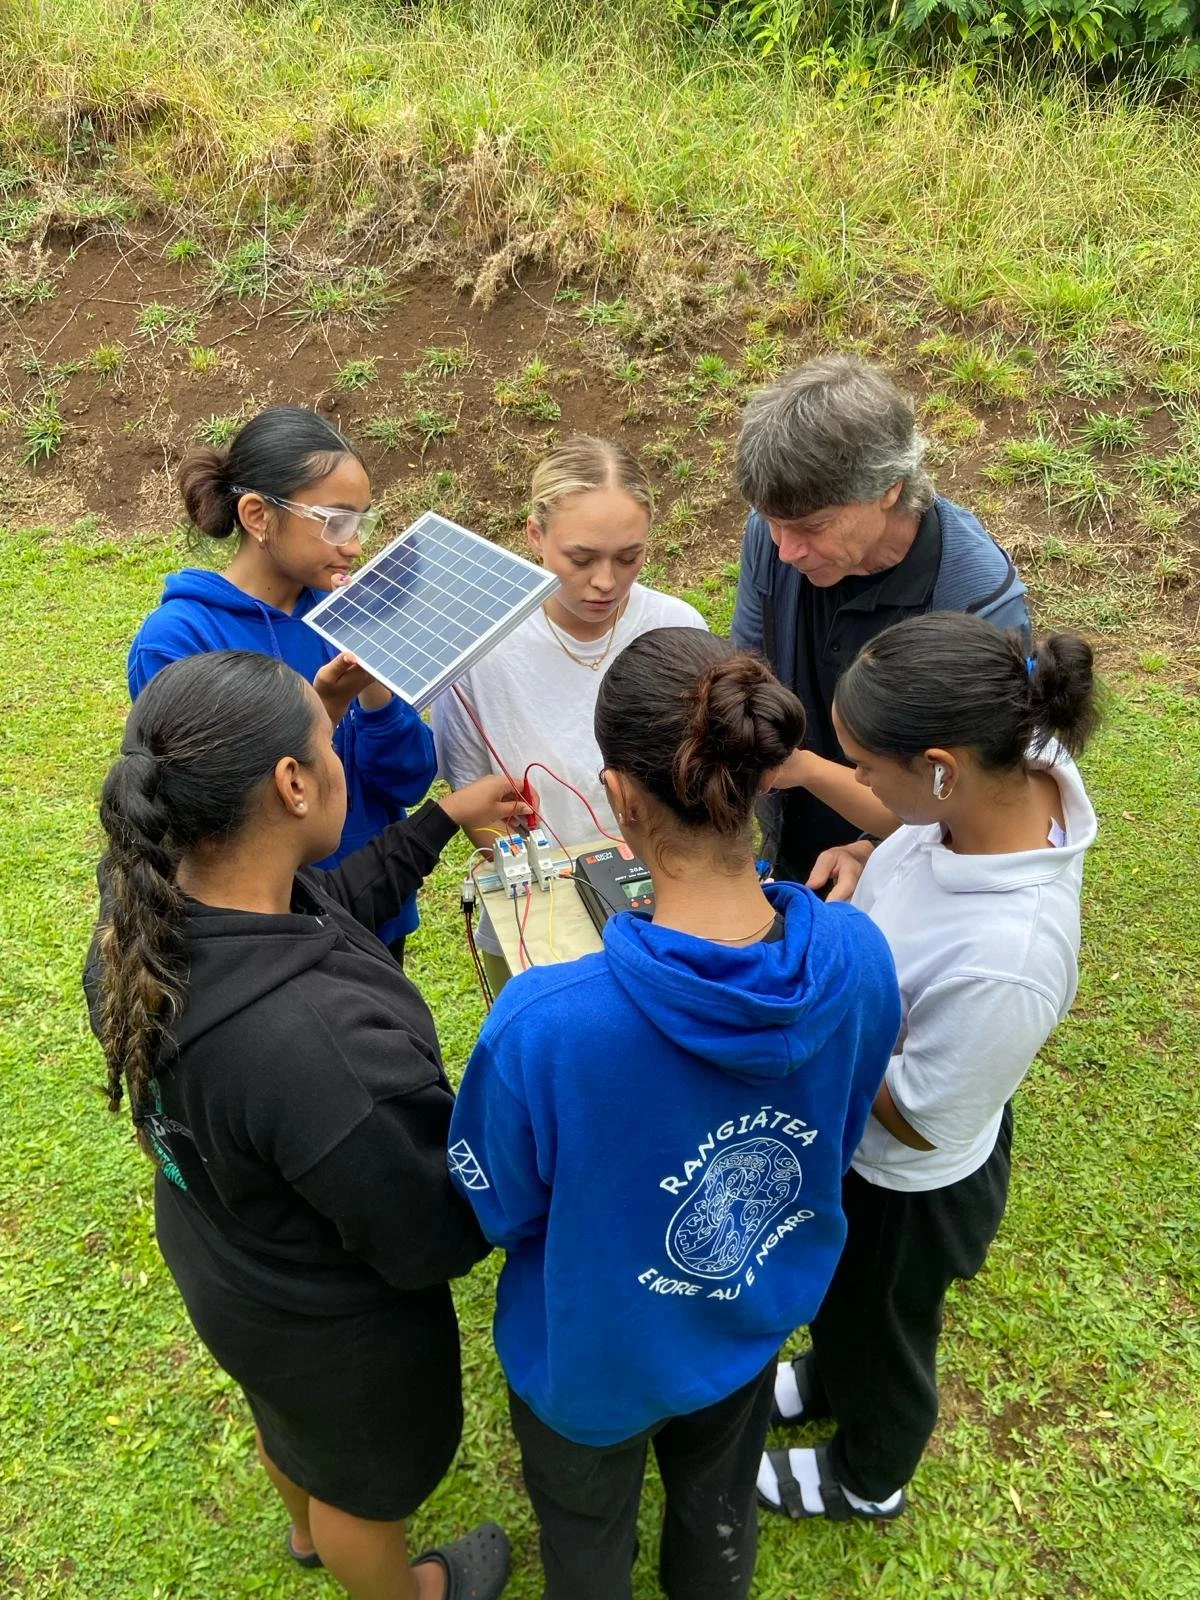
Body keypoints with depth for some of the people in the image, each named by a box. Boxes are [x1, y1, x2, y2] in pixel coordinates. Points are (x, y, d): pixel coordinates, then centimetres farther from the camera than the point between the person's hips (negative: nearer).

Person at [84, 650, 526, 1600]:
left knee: (292, 1415, 39)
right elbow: (436, 1239, -30)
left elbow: (326, 908, -1)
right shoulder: (324, 1046, -47)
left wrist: (443, 821, 2)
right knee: (371, 1480, 28)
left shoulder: (150, 901, -22)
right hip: (335, 1324, -7)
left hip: (226, 1255, 7)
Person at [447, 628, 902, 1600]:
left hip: (595, 1356, -3)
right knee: (720, 1500, 36)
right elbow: (836, 1143, -7)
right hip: (757, 1317, 4)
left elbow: (493, 1208, -20)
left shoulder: (545, 1025, -42)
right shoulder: (860, 960, -28)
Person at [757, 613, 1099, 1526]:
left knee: (879, 1325, 27)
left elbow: (917, 1122, -27)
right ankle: (830, 1380, 68)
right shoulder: (1022, 768, -23)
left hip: (906, 1184, -6)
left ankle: (866, 1479, 60)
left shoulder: (1004, 960, -45)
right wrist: (868, 864, -17)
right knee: (840, 1291, 35)